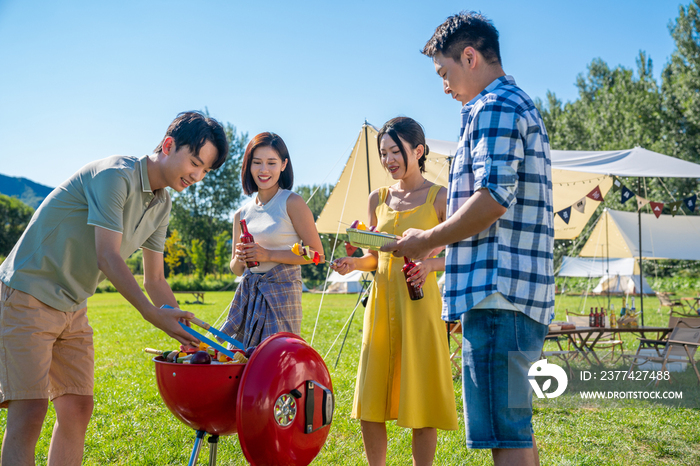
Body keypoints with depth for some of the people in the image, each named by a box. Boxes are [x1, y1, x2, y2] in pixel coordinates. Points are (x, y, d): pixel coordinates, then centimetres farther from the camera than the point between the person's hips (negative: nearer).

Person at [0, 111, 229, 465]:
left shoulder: (161, 205, 7)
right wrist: (152, 314, -32)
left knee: (77, 409, 6)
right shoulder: (114, 175, -19)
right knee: (30, 410, -13)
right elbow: (108, 257, -25)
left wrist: (187, 334, 1)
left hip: (73, 309, 9)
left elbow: (154, 279, 10)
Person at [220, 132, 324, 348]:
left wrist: (269, 254, -14)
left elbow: (317, 253, -10)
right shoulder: (241, 215, 11)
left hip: (281, 292, -5)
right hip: (248, 296, 5)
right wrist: (238, 259, -5)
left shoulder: (291, 203, -5)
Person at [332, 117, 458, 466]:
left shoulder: (439, 197, -2)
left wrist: (431, 263, -22)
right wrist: (353, 264, -4)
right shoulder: (377, 198, 11)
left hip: (419, 303, -4)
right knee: (370, 398, 6)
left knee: (419, 394, 0)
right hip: (381, 302, 5)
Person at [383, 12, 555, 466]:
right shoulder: (524, 107, 26)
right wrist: (437, 243, 24)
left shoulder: (493, 107, -7)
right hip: (524, 292, 11)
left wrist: (427, 240, -8)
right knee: (516, 427, 16)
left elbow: (494, 196, -20)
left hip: (497, 292, -11)